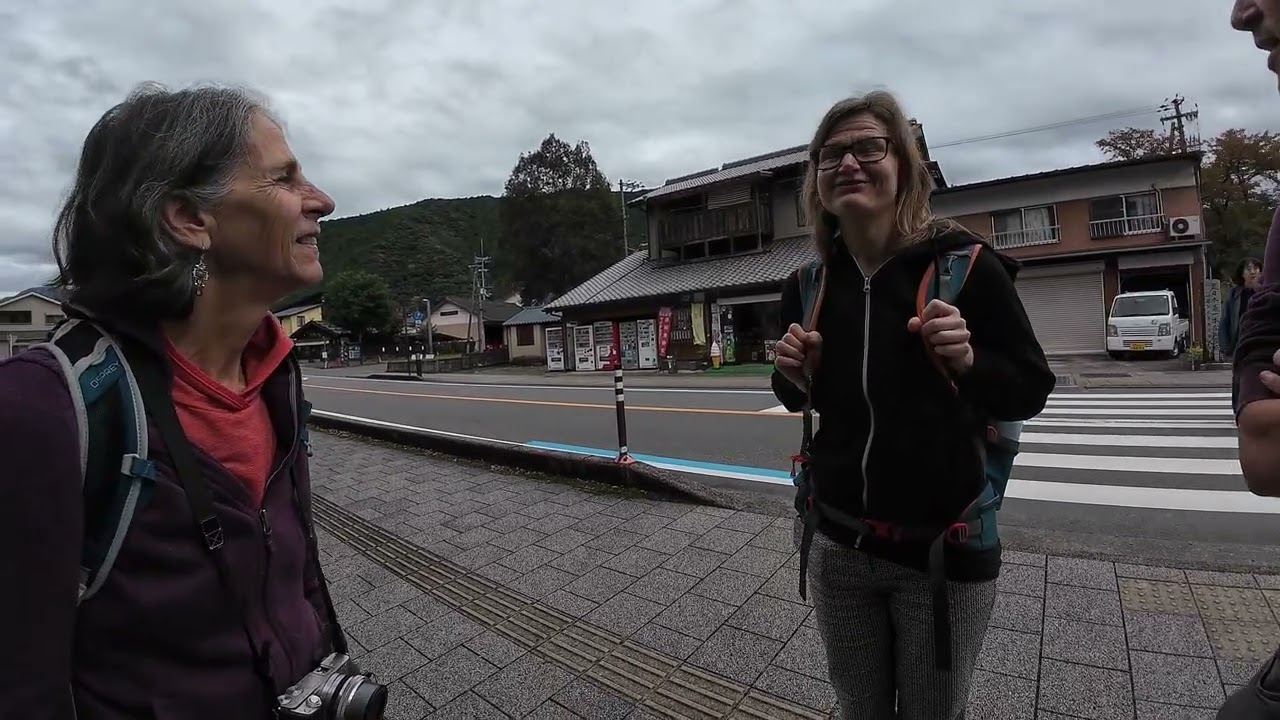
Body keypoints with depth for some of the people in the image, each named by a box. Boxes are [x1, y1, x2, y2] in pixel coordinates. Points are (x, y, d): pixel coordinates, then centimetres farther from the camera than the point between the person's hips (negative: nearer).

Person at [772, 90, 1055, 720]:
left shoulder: (964, 264, -13)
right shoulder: (808, 285, -4)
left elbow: (1031, 391, -6)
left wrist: (969, 362, -25)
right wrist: (793, 374, -12)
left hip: (943, 550, -2)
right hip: (836, 545, 3)